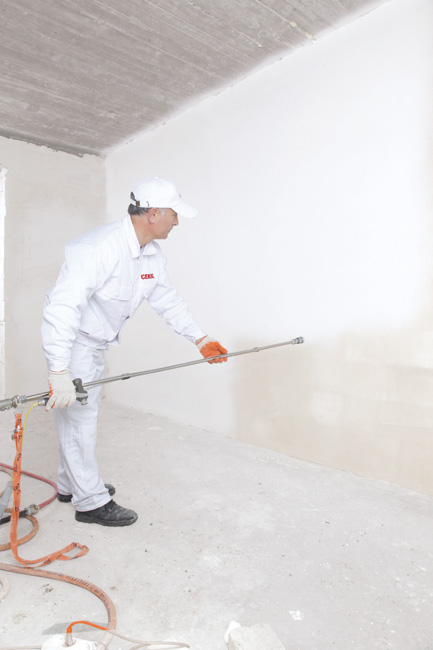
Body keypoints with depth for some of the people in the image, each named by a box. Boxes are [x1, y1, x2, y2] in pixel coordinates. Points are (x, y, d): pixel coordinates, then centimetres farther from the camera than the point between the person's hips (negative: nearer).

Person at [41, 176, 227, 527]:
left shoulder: (153, 255, 0)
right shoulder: (100, 246, -30)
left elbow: (168, 300, 10)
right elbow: (62, 305, -36)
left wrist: (201, 338, 8)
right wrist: (58, 372, -39)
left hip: (94, 343, 10)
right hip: (69, 340, -9)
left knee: (81, 415, 19)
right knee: (80, 417, 0)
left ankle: (70, 485, 38)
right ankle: (91, 501, 16)